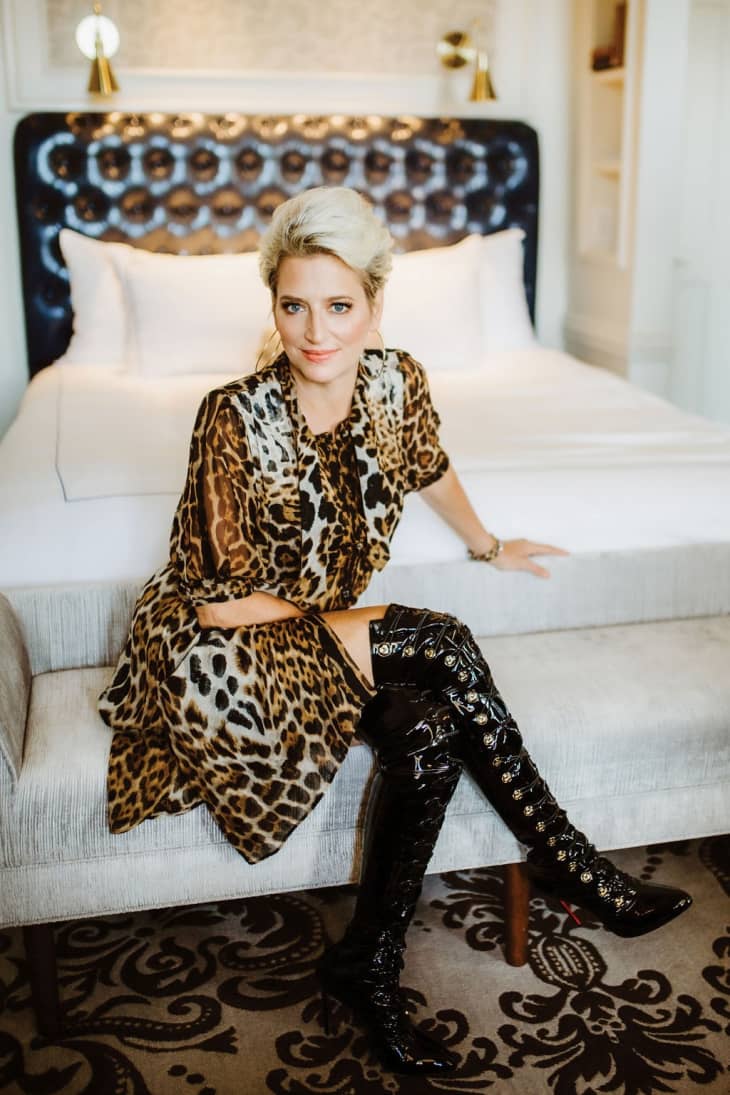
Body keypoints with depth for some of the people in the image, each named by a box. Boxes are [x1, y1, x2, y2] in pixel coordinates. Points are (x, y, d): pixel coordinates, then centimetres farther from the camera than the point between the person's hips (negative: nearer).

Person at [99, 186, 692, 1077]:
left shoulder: (397, 381, -6)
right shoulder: (234, 417, -21)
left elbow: (430, 471, 17)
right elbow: (221, 601, -17)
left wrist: (488, 547, 28)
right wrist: (332, 626, -12)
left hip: (324, 628, 6)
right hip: (222, 649, -6)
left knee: (432, 732, -22)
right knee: (443, 644, -23)